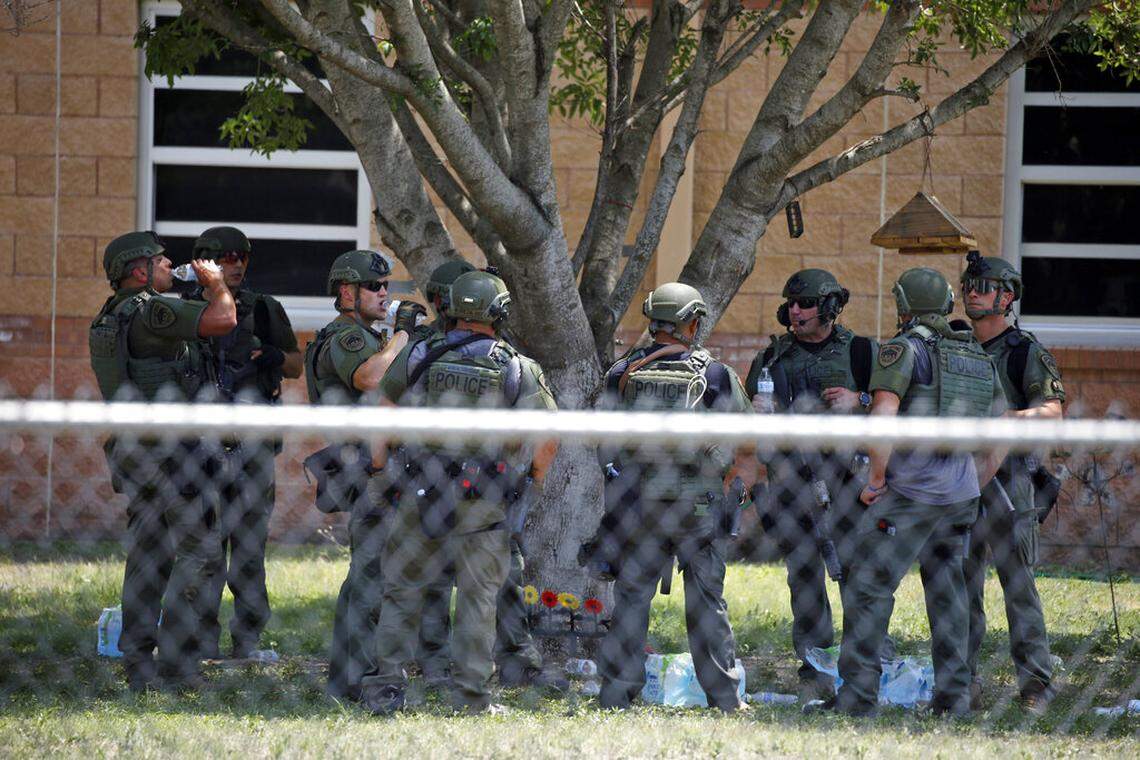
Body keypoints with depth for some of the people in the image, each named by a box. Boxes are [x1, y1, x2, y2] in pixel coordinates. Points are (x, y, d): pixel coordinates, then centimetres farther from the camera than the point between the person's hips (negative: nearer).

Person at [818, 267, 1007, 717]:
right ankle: (953, 694, 12)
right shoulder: (980, 360, 15)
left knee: (868, 588, -3)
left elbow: (883, 417, -18)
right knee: (946, 590, 14)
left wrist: (876, 479, -8)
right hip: (961, 494, 7)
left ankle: (857, 694, -6)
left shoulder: (904, 349, -6)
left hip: (910, 492, -7)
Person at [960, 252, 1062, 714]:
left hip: (1006, 478, -5)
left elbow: (1052, 407, -13)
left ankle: (1035, 681, -5)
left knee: (1017, 580, -7)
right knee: (962, 585, 5)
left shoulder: (1026, 352, -1)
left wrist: (1018, 416, -33)